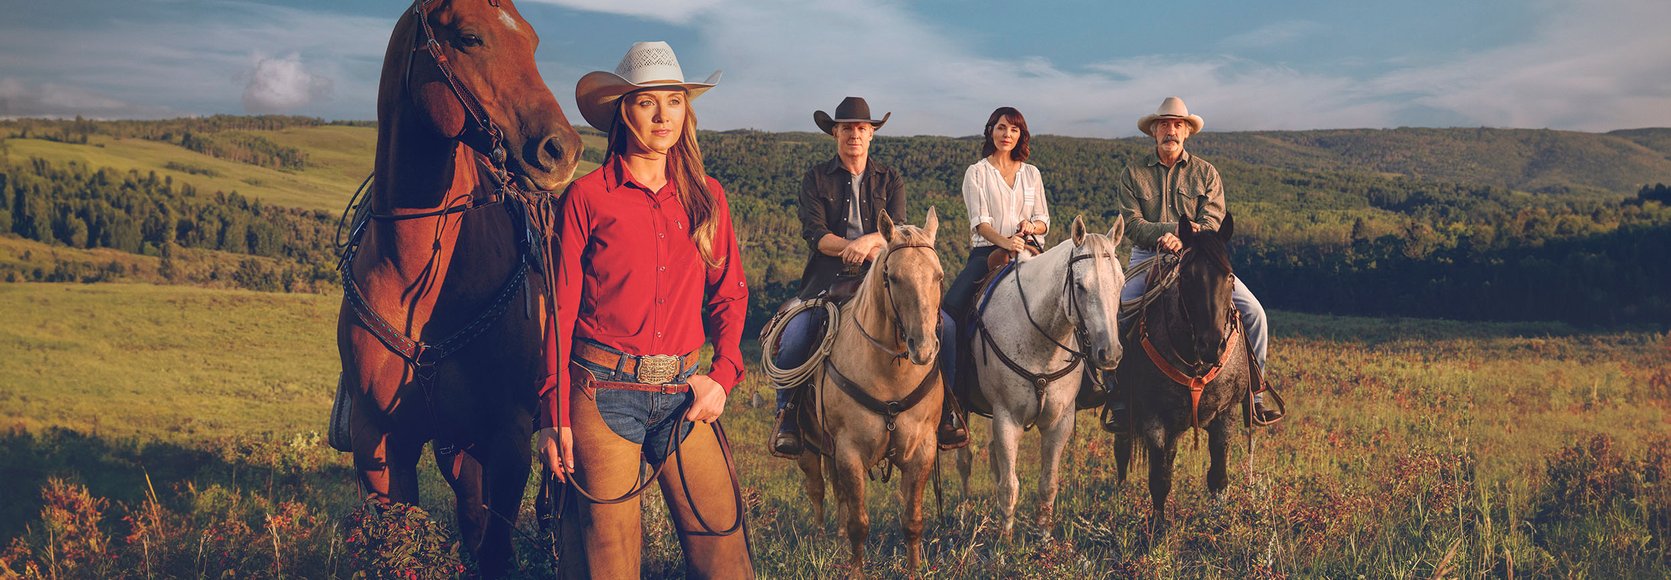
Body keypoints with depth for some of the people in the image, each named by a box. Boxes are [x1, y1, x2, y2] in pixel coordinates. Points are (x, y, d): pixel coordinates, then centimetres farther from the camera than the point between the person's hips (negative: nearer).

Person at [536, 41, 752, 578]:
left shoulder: (706, 197, 8)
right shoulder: (586, 196, -2)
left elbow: (730, 293, 13)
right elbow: (561, 309, -2)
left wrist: (723, 375, -3)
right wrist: (555, 416, -4)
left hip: (683, 393, 3)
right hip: (604, 393, -3)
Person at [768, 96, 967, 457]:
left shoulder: (890, 180, 13)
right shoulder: (816, 179, 8)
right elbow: (814, 232, -6)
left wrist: (868, 241, -24)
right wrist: (854, 248, -22)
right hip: (827, 280, -1)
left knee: (943, 326, -18)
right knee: (793, 337, -27)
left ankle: (946, 412, -4)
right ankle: (787, 414, -6)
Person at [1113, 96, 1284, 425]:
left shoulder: (1206, 173, 9)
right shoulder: (1133, 174, 6)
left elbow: (1213, 221, -3)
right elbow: (1132, 223, -5)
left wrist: (1185, 240, -23)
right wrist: (1171, 230, -21)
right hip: (1148, 258, -1)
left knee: (1253, 312, -12)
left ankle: (1254, 393, -1)